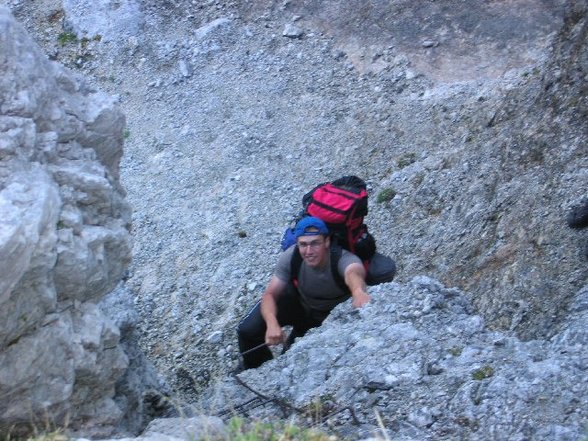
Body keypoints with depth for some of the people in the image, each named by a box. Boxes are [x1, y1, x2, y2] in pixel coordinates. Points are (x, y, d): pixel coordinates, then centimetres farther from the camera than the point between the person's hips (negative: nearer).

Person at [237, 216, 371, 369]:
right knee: (247, 330, -13)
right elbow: (270, 294, -26)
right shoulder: (291, 256, -30)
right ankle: (256, 368, 20)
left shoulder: (342, 259, -40)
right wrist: (272, 324, -48)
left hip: (333, 314, -1)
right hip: (297, 301, 1)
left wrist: (358, 291, -90)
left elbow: (353, 272, -65)